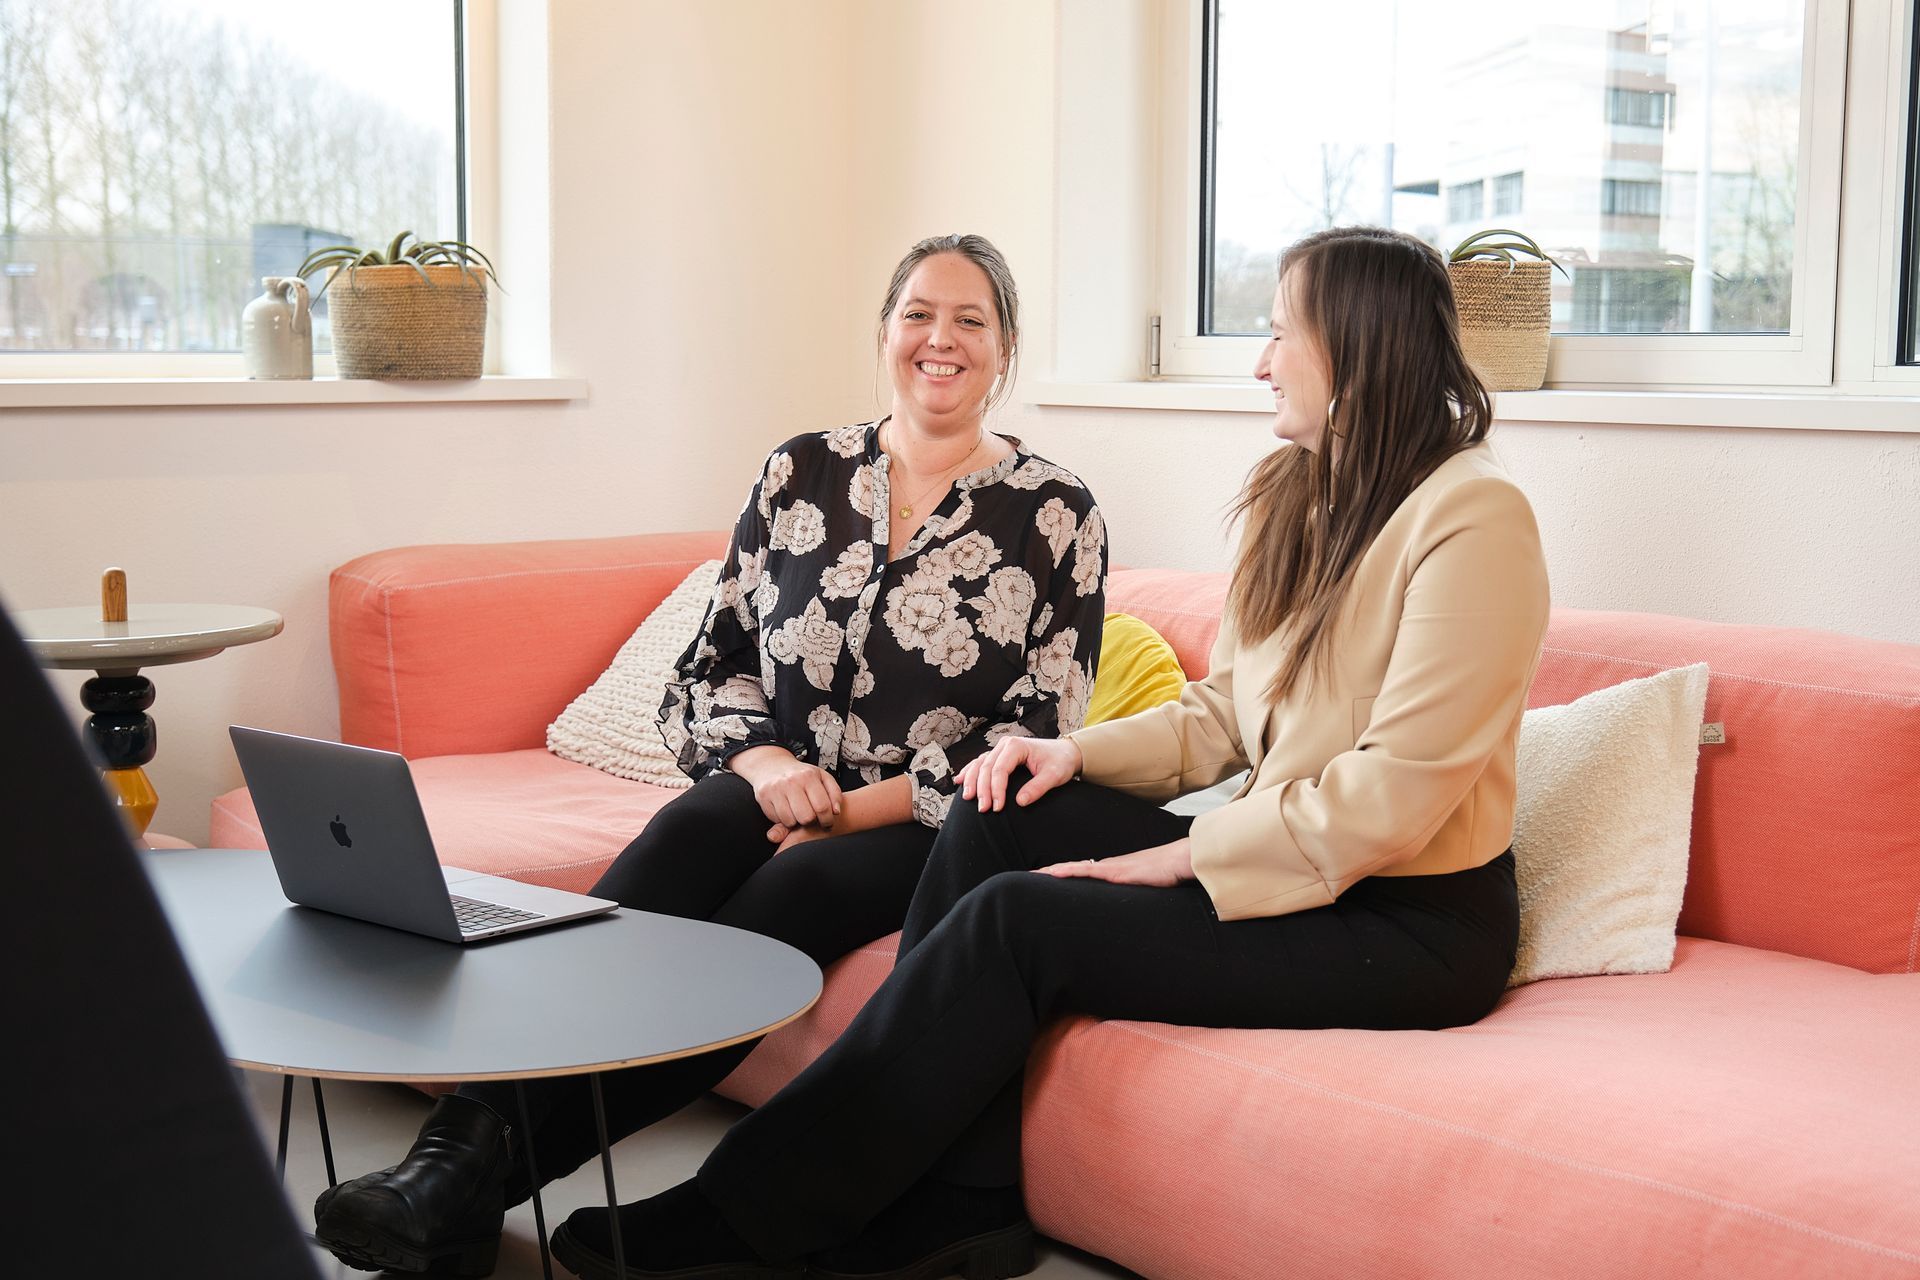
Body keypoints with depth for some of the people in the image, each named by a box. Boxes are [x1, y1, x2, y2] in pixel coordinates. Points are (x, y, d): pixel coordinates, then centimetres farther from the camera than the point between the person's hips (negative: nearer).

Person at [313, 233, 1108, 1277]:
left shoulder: (1056, 515, 2)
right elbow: (709, 671, 9)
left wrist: (852, 810, -12)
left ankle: (482, 1168, -39)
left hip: (931, 833, -2)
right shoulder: (800, 474, 10)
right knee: (696, 827, -32)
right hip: (780, 796, 3)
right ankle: (470, 1131, -46)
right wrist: (765, 763, -13)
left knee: (781, 895, -33)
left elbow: (1040, 739, -5)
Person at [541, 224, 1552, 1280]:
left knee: (1014, 920, -21)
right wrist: (1078, 753, -2)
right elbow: (1222, 717, 16)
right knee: (1002, 811, -11)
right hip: (1288, 862, 8)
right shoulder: (1290, 497, 13)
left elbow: (1394, 796, -21)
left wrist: (1180, 856, -18)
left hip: (1410, 924, -8)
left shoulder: (1472, 517, -16)